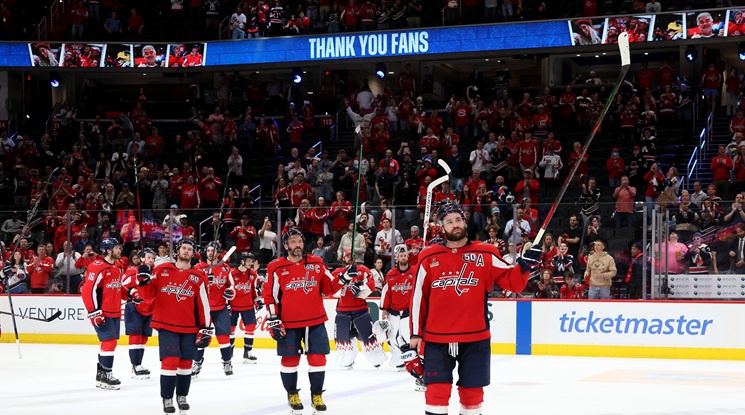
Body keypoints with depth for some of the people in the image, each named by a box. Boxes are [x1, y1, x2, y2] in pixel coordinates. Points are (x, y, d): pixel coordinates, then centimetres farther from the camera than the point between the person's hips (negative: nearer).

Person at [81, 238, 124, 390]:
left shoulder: (117, 268, 15)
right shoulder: (98, 267, -15)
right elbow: (87, 290, -19)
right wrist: (94, 312, -21)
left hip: (114, 313, 9)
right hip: (102, 314, -9)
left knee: (109, 342, 13)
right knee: (110, 341, -13)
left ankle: (101, 374, 23)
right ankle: (105, 376, -7)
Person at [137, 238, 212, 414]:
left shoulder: (198, 277, 3)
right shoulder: (162, 270, 2)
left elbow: (204, 305, 4)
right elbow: (148, 295, 6)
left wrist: (205, 329, 1)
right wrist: (144, 283, -15)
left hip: (189, 328, 2)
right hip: (166, 326, -2)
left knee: (186, 363, 7)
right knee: (170, 361, -10)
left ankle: (182, 397, 25)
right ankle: (167, 399, 1)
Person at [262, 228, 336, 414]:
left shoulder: (316, 264, 5)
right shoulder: (276, 268, -3)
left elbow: (328, 288, 10)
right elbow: (269, 295, 0)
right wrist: (273, 318, -6)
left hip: (315, 321, 2)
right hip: (288, 323, -2)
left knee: (318, 359, 3)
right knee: (290, 360, 5)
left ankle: (316, 396, 18)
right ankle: (292, 395, 25)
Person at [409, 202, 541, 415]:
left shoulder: (486, 254, 1)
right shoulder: (429, 257, 2)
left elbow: (513, 282, 0)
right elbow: (419, 297, 5)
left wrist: (525, 264, -20)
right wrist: (416, 334, 4)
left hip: (475, 338, 1)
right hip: (436, 339, 0)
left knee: (472, 390, 10)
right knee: (437, 389, -2)